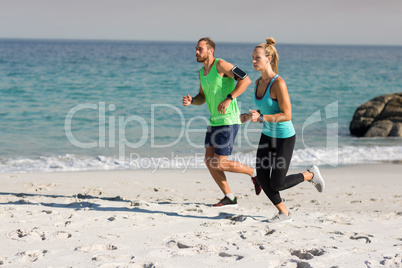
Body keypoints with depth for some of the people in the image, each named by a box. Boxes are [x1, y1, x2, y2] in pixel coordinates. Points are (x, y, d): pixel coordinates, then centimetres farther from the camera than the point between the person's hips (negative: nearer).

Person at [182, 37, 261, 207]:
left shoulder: (220, 65, -13)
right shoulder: (202, 73, 12)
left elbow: (245, 80, -19)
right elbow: (202, 98, 23)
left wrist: (228, 99, -24)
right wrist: (191, 101, 1)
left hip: (228, 121, -9)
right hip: (215, 121, 9)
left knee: (220, 164, -10)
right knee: (209, 161, 4)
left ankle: (253, 173, 14)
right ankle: (229, 198, 14)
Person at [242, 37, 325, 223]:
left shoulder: (278, 83, -22)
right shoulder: (259, 82, 2)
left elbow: (287, 115, -24)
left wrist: (260, 118, -30)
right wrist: (249, 116, -2)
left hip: (284, 138, -7)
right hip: (267, 135, 7)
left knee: (277, 185, -2)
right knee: (262, 178, 1)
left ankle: (310, 175, 23)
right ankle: (284, 214, 19)